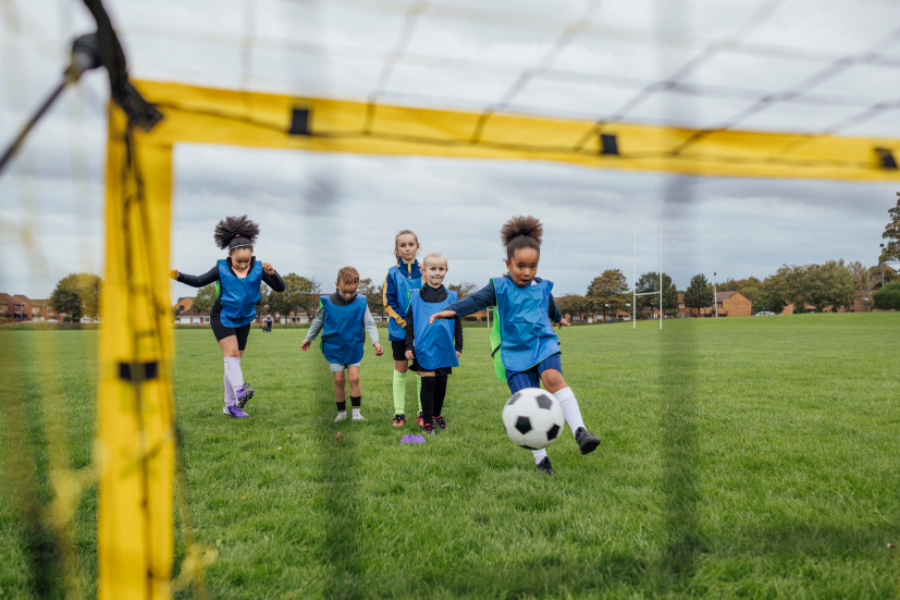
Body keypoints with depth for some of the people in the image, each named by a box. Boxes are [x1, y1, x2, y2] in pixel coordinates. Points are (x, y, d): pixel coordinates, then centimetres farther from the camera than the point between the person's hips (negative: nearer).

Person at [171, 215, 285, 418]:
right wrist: (179, 276, -15)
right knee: (231, 352, -23)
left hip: (243, 320, 3)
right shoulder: (221, 268, -11)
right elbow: (199, 281, 1)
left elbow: (280, 287, -12)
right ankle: (239, 391, -37)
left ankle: (230, 405, 11)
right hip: (222, 317, -2)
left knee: (234, 360, 6)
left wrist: (272, 273, -31)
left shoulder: (257, 268, -9)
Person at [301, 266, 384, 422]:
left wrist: (376, 341, -18)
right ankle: (341, 413, 20)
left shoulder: (361, 303, -10)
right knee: (339, 380, 4)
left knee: (354, 378, -4)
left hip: (354, 348, 0)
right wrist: (308, 339, 18)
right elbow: (318, 321, 7)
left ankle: (356, 413, 7)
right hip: (334, 348, 0)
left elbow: (369, 324, -4)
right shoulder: (327, 303, -9)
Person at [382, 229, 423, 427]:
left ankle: (423, 412, 13)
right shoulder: (393, 273, -1)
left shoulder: (424, 271, 2)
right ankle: (399, 412, 14)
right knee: (400, 368, 6)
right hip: (400, 329, -1)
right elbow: (388, 302, -3)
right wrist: (404, 322, -13)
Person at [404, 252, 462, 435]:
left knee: (441, 383, 12)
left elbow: (457, 324, 11)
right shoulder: (416, 296, 0)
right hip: (425, 348, -2)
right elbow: (410, 322, 3)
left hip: (444, 349, 3)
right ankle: (427, 420, 9)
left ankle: (437, 414, 30)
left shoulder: (451, 297, 5)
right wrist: (409, 346, 1)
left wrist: (458, 347, 9)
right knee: (428, 383, -2)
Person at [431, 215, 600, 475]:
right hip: (515, 351, -2)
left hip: (544, 344, 2)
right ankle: (540, 458, 1)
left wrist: (559, 319, 55)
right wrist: (452, 310, -33)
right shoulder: (499, 287, 0)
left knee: (553, 378, -29)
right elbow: (476, 300, -14)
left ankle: (580, 431, -31)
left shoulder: (543, 287, 12)